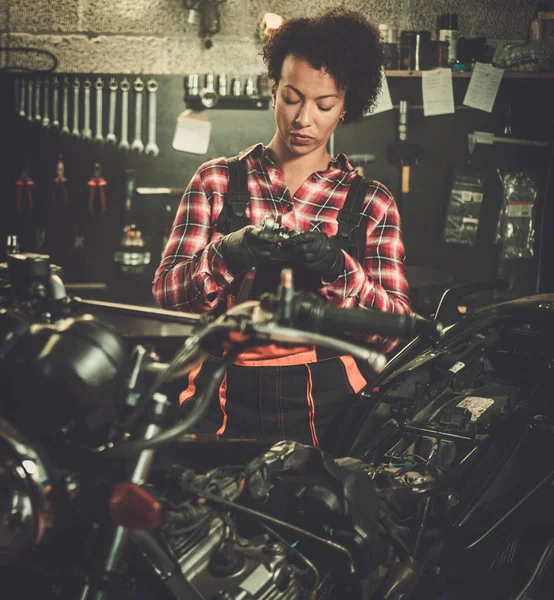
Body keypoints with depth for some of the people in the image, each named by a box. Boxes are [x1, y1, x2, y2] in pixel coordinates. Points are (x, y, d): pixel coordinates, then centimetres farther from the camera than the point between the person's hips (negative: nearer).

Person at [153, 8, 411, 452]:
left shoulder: (371, 201, 9)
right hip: (226, 402, 0)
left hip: (323, 407, 0)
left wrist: (339, 270, -14)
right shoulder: (217, 181, 9)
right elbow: (167, 292, 4)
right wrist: (225, 255, -15)